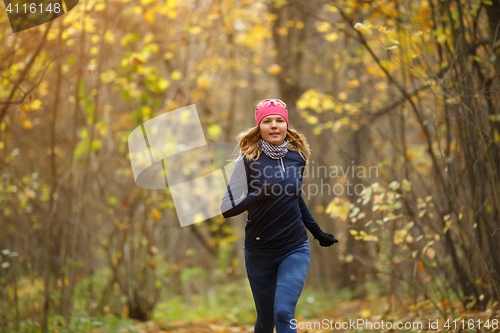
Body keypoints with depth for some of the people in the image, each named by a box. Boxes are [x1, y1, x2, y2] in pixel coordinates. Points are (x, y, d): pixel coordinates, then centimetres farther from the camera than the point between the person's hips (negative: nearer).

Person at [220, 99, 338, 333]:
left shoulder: (298, 156, 2)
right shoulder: (249, 160, -8)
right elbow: (227, 208, -12)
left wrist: (317, 231, 25)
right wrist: (258, 196, -29)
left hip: (295, 249, 1)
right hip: (259, 252, -1)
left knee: (283, 314, -18)